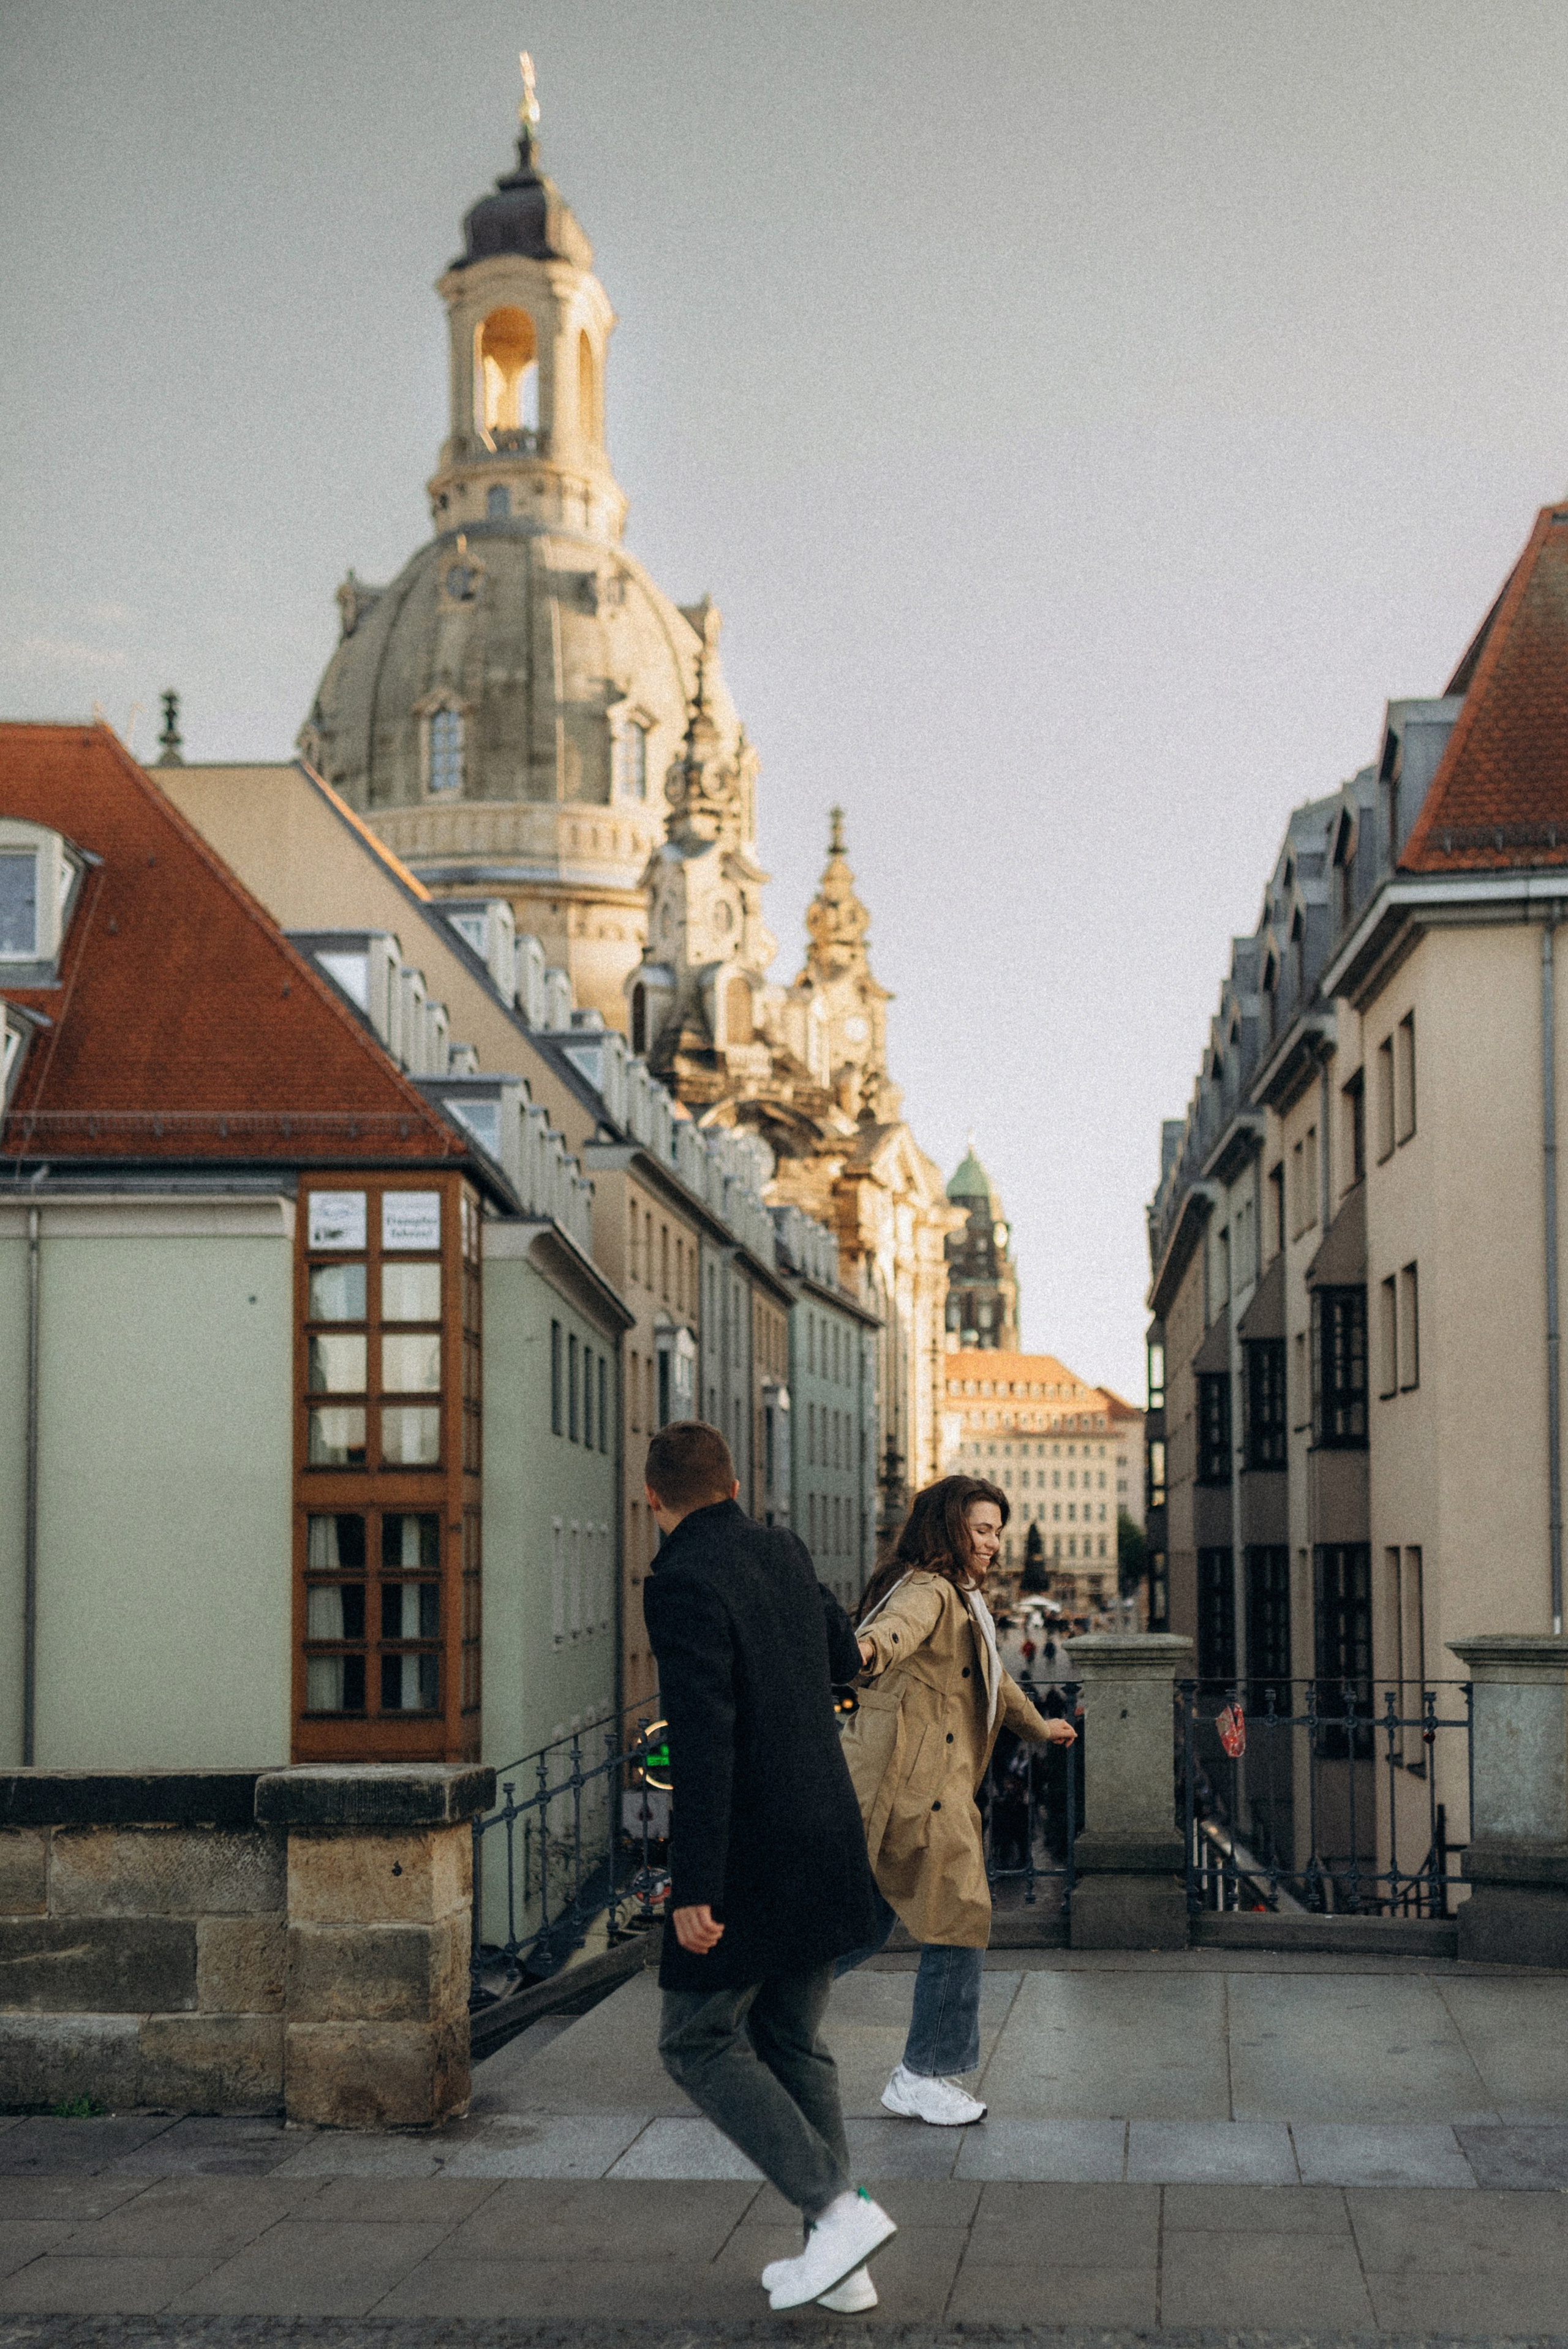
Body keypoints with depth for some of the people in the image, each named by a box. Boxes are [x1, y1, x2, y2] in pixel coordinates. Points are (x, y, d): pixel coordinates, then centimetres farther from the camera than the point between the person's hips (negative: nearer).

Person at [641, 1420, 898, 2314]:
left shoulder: (685, 1581, -17)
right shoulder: (786, 1553, 7)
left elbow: (704, 1743, -23)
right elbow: (844, 1658, 26)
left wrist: (695, 1888, -22)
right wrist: (847, 1646, 50)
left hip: (753, 1856, -8)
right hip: (827, 1838, 8)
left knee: (698, 2041, 6)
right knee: (792, 2042, 16)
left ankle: (839, 2208, -4)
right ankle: (839, 2264, 17)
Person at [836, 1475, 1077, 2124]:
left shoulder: (960, 1600, 21)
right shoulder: (930, 1592, -13)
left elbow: (988, 1677, 40)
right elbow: (903, 1622, -39)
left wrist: (1037, 1726, 54)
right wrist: (872, 1645, -63)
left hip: (883, 1786, 10)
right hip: (917, 1785, -10)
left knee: (867, 1921, 14)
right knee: (960, 1920, -2)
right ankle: (923, 2077, 5)